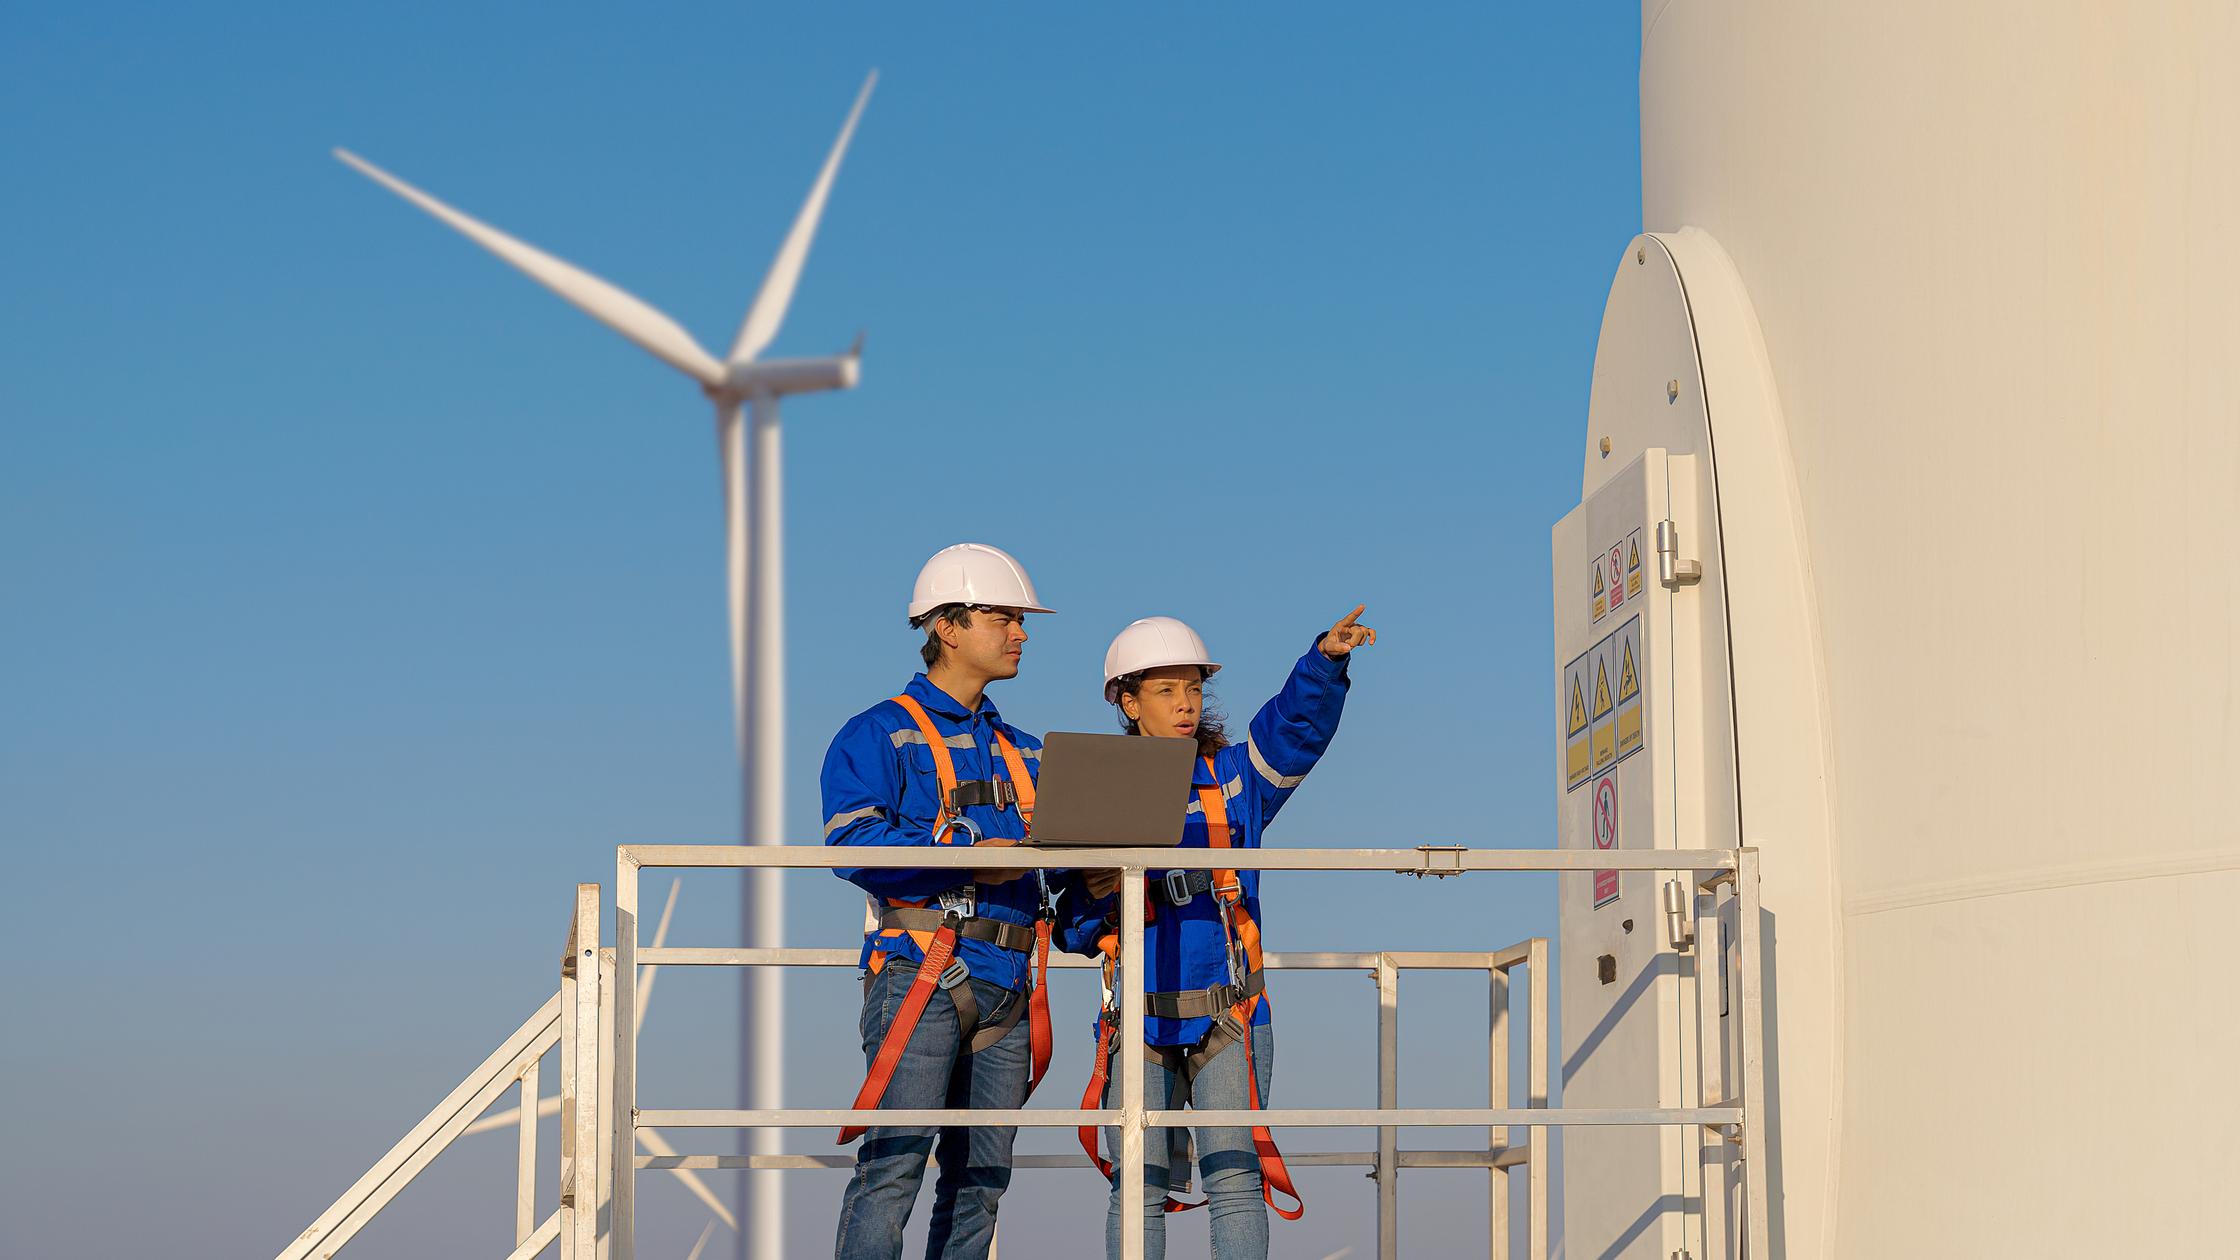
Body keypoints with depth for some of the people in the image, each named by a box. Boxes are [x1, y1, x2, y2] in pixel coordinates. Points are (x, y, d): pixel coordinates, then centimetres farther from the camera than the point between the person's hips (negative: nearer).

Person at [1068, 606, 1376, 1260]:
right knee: (1139, 1188, 1)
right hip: (1140, 1021, 1)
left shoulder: (1236, 776, 8)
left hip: (1229, 1017, 0)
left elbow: (1297, 722, -11)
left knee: (1234, 1178, -7)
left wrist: (1326, 660, -29)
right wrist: (1098, 896, -14)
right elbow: (1073, 929, 9)